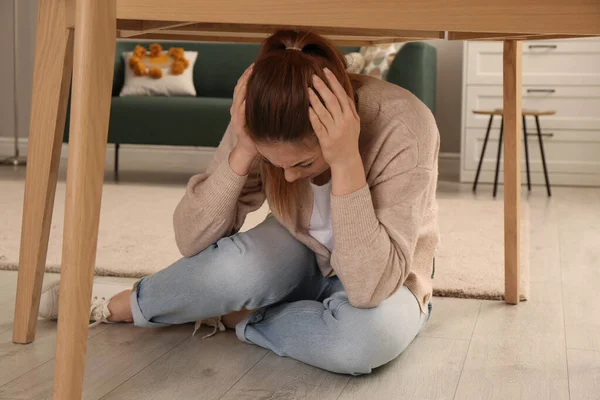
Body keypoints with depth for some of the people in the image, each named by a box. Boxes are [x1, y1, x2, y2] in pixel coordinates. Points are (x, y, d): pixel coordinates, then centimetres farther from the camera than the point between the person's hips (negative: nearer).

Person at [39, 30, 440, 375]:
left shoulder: (404, 128, -34)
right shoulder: (264, 123, -23)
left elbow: (369, 288, -38)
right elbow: (193, 241, -23)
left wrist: (346, 161, -46)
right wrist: (242, 151, -36)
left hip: (385, 284, -2)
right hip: (302, 259, 2)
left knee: (367, 333, -38)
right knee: (235, 264, -33)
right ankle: (115, 303, -1)